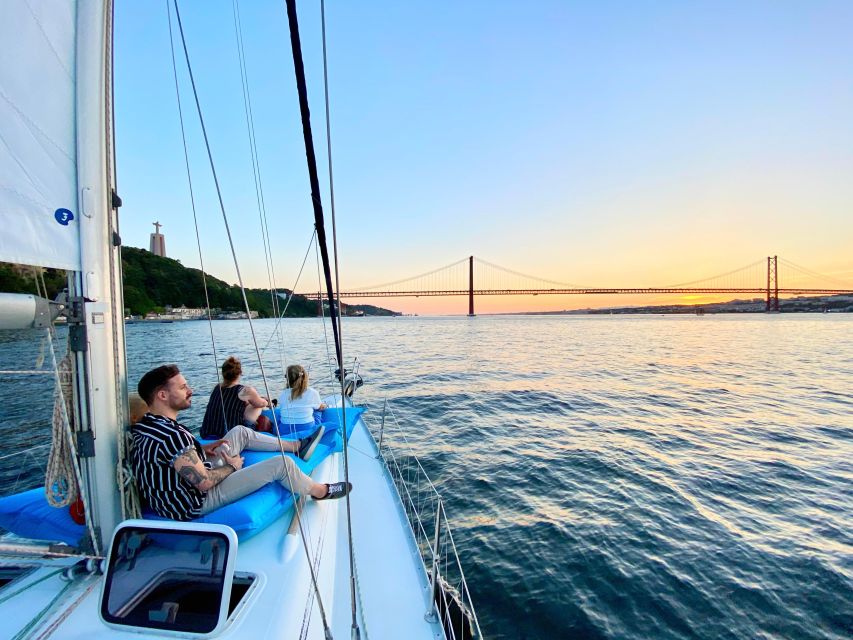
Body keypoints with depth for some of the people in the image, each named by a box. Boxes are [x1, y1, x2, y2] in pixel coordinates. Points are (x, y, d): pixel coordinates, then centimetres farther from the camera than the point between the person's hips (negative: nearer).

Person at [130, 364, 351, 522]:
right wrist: (232, 466, -11)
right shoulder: (172, 434, -33)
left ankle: (297, 446, 27)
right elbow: (204, 483, -30)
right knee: (281, 464, -10)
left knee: (240, 432, 15)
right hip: (195, 504, -10)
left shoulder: (146, 425, -1)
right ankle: (320, 491, 18)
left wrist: (202, 449, 6)